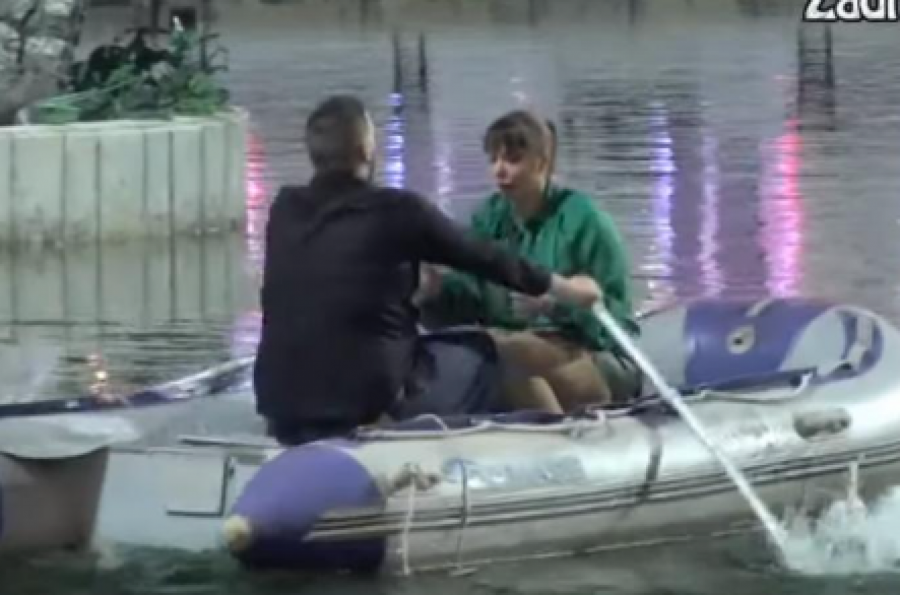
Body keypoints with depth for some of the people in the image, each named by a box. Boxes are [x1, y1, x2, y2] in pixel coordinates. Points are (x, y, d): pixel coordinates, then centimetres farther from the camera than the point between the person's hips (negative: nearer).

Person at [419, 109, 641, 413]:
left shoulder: (582, 218, -6)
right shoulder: (489, 217, 10)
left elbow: (615, 314, -11)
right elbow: (466, 301, -1)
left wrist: (558, 303, -28)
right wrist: (435, 289, -23)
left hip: (601, 363, -5)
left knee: (508, 350, -35)